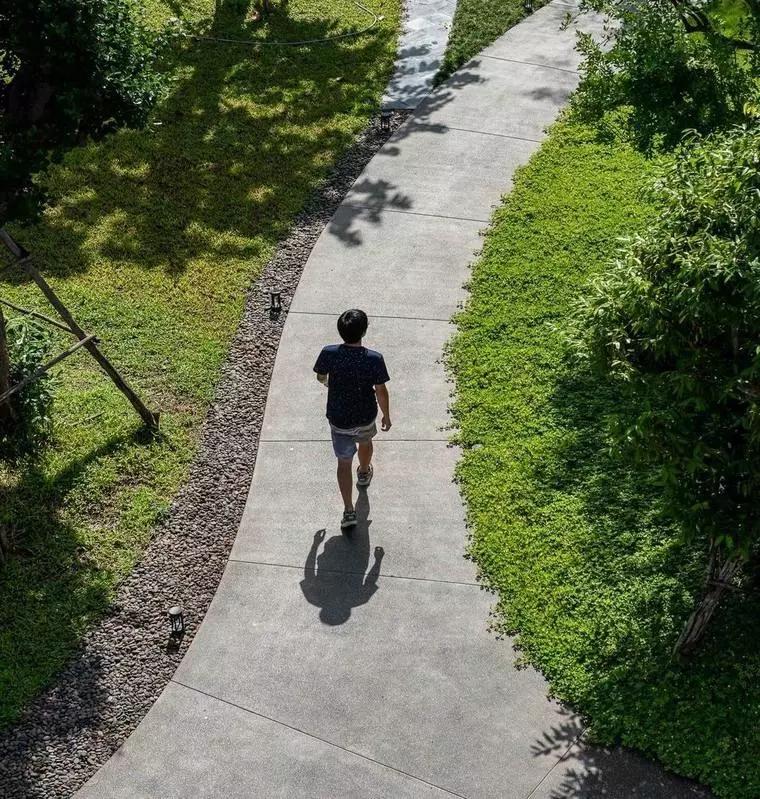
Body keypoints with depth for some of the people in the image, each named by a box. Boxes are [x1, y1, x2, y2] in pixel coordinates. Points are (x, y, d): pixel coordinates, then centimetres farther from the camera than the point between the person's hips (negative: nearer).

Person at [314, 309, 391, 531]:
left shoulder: (329, 354, -21)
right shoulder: (374, 359, -25)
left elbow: (321, 378, -1)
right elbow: (381, 392, -15)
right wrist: (386, 416, 3)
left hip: (338, 419, 0)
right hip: (365, 417, 0)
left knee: (344, 463, 13)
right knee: (365, 442, 33)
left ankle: (349, 512, 11)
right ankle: (364, 474, 61)